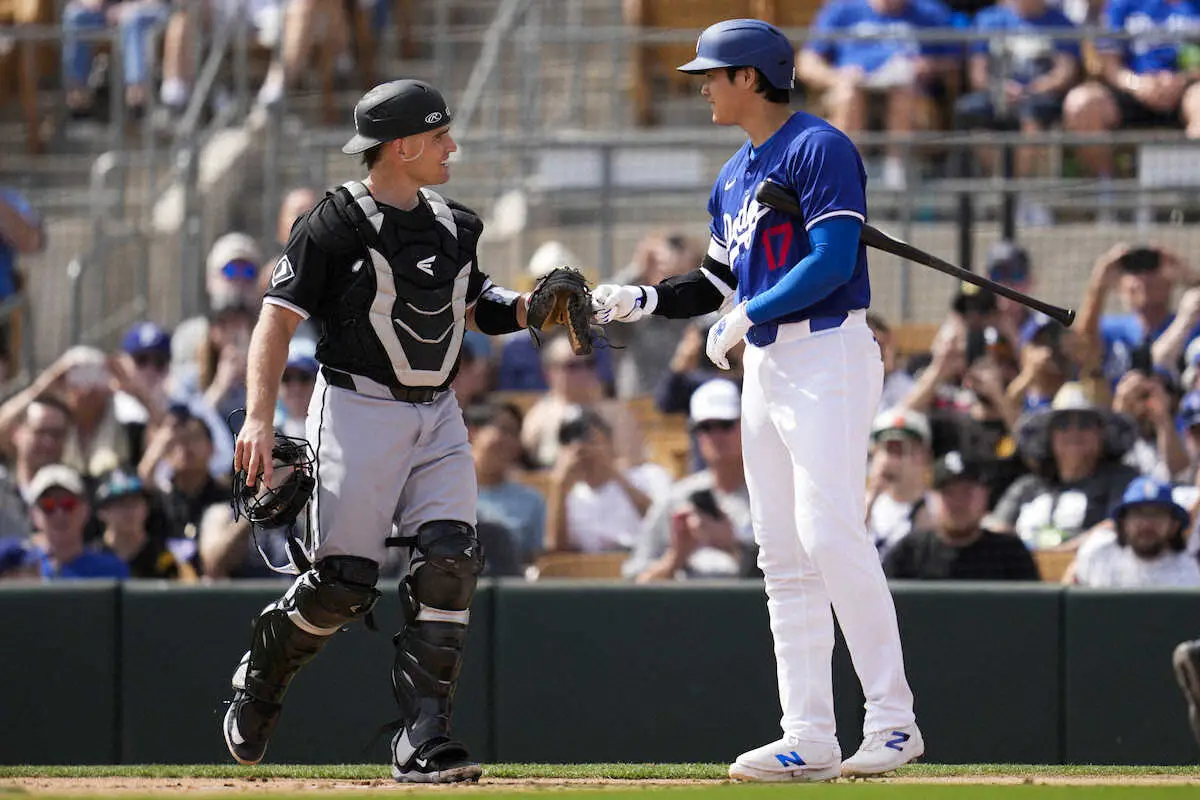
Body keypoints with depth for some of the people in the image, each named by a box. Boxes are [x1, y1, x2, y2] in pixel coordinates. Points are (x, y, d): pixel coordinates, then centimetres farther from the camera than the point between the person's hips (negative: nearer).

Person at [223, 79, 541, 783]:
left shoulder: (455, 226, 12)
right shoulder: (337, 223, -9)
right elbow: (279, 317, -12)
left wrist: (524, 308, 4)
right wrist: (259, 419, -22)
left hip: (437, 416, 6)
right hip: (358, 406, -6)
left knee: (449, 563, -11)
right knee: (344, 583, -10)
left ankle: (424, 739, -12)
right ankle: (260, 680, 20)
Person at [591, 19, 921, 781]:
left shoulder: (819, 148, -10)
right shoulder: (734, 176, 19)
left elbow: (833, 260, -19)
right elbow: (717, 282, 24)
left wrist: (745, 317, -16)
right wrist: (640, 301, 9)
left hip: (829, 354, -10)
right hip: (766, 366, 10)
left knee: (829, 533, -18)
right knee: (783, 555, 6)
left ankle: (893, 718, -16)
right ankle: (809, 738, 6)